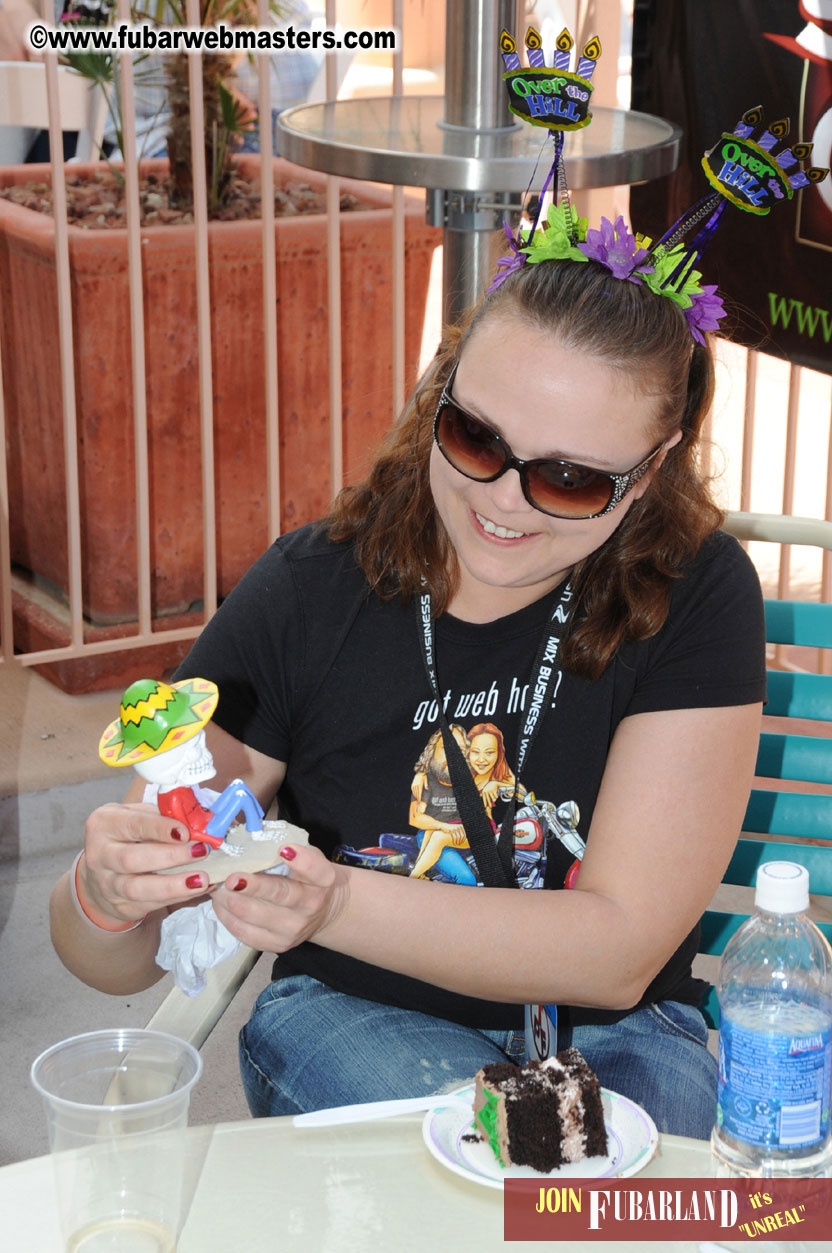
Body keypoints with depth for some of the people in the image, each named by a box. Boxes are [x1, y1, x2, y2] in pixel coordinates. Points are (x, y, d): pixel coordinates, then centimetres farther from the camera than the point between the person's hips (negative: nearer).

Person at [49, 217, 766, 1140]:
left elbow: (620, 949, -19)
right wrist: (108, 895, -35)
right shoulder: (308, 591, -12)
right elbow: (115, 964, -8)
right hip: (349, 1018, 0)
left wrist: (335, 902, -34)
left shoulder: (696, 595, -14)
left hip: (610, 1033, 1)